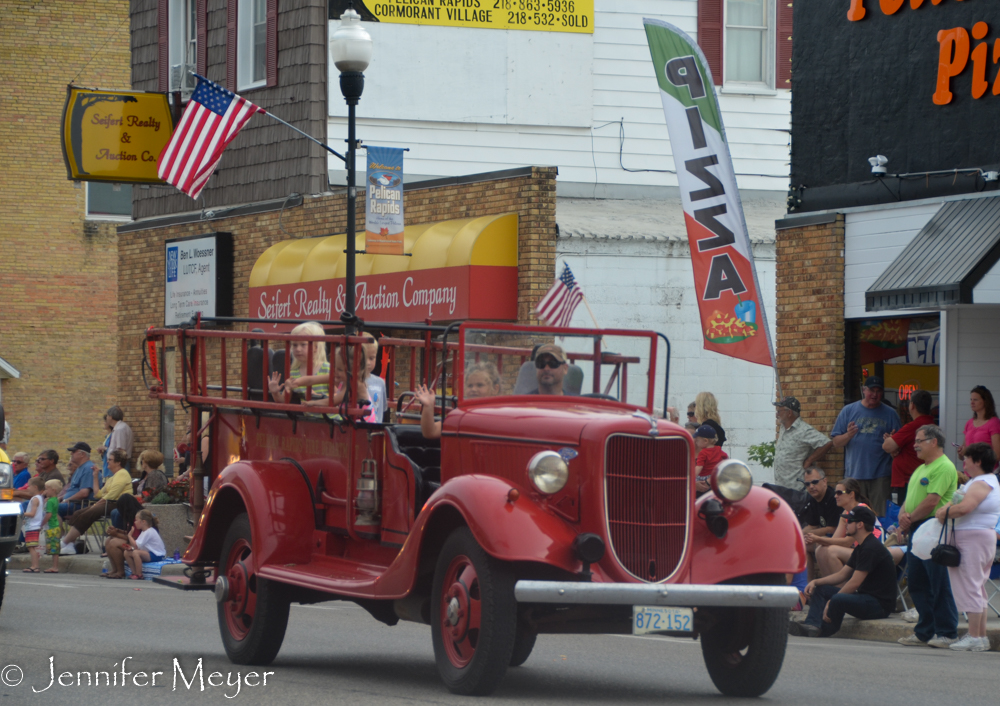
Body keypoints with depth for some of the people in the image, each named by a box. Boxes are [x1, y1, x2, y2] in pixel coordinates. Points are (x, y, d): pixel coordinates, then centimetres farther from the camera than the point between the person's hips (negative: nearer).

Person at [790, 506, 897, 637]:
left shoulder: (871, 548, -19)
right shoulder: (860, 548, 15)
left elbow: (854, 583, -21)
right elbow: (842, 575, 19)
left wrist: (831, 602, -18)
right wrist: (815, 582, 6)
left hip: (881, 604, -11)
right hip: (866, 597, 11)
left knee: (839, 600, -35)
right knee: (820, 589, 8)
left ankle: (825, 630, -7)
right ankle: (813, 624, -16)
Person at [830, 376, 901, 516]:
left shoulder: (890, 414, 10)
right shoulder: (848, 411, 10)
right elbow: (836, 443, 7)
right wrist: (848, 435, -13)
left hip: (881, 475, -1)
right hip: (854, 473, 1)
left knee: (880, 515, -5)